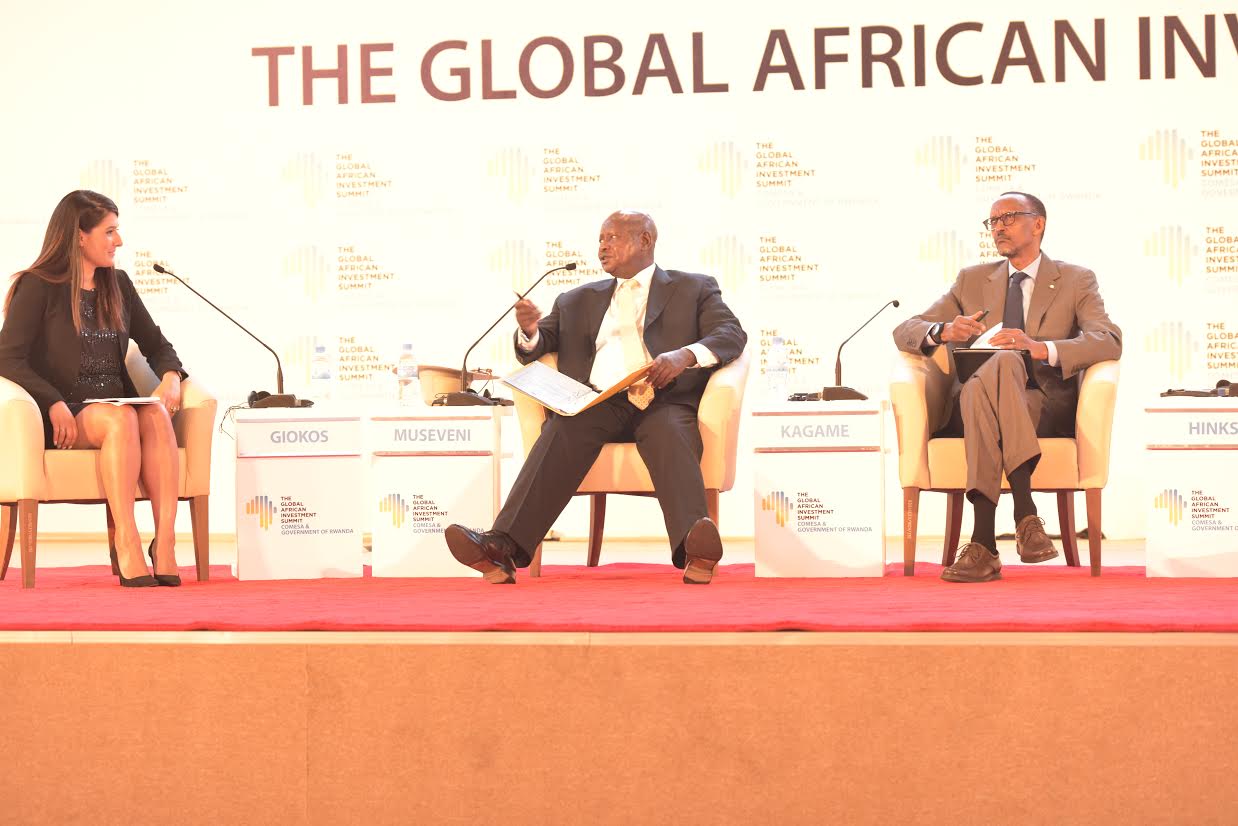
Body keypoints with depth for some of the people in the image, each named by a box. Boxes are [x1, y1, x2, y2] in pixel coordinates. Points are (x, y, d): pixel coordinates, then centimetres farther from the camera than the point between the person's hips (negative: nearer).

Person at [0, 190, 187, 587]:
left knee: (156, 415, -31)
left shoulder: (117, 285, 18)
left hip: (116, 406, 4)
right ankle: (127, 547, -41)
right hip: (62, 418, -4)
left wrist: (171, 377, -2)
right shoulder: (37, 287, 1)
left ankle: (165, 543, -39)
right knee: (121, 418, -37)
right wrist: (54, 405, -23)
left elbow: (156, 344, 22)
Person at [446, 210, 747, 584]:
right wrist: (529, 330, -2)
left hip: (663, 401, -2)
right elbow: (537, 347, 24)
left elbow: (732, 334, 6)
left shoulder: (695, 288, 21)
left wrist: (686, 354, -15)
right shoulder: (578, 300, 31)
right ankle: (504, 547, -49)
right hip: (597, 403, 2)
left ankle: (694, 550, -61)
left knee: (671, 434, -37)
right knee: (560, 434, -31)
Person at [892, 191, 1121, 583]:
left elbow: (1108, 341, -6)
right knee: (1002, 363, -35)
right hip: (973, 407, 2)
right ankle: (1024, 511, -47)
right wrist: (944, 331, -9)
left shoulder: (1076, 281, 14)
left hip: (1046, 407, -2)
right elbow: (904, 332, 15)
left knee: (1003, 363, -36)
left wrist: (1041, 348, -23)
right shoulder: (973, 279, 22)